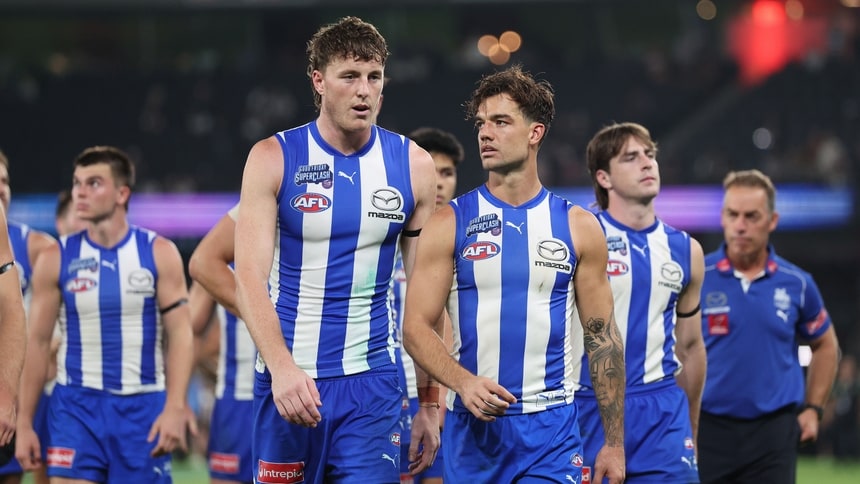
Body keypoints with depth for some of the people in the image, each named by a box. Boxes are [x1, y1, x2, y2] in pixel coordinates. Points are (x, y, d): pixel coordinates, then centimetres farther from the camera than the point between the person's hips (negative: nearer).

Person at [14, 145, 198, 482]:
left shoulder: (159, 254, 0)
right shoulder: (56, 260, 2)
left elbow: (180, 333, -3)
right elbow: (38, 342, 4)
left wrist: (175, 407, -15)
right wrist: (24, 423, 1)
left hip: (143, 407, 0)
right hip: (76, 405, 0)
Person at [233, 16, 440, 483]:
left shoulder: (413, 165, 4)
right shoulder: (273, 158, -2)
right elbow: (249, 276, -11)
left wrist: (430, 403, 4)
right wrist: (282, 367, -27)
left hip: (372, 386, 1)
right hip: (287, 379, -1)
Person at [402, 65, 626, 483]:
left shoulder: (578, 227, 5)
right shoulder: (450, 224, 2)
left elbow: (602, 337, 7)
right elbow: (416, 327, -2)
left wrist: (614, 443, 4)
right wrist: (463, 382, -21)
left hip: (551, 430, -1)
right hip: (472, 426, 1)